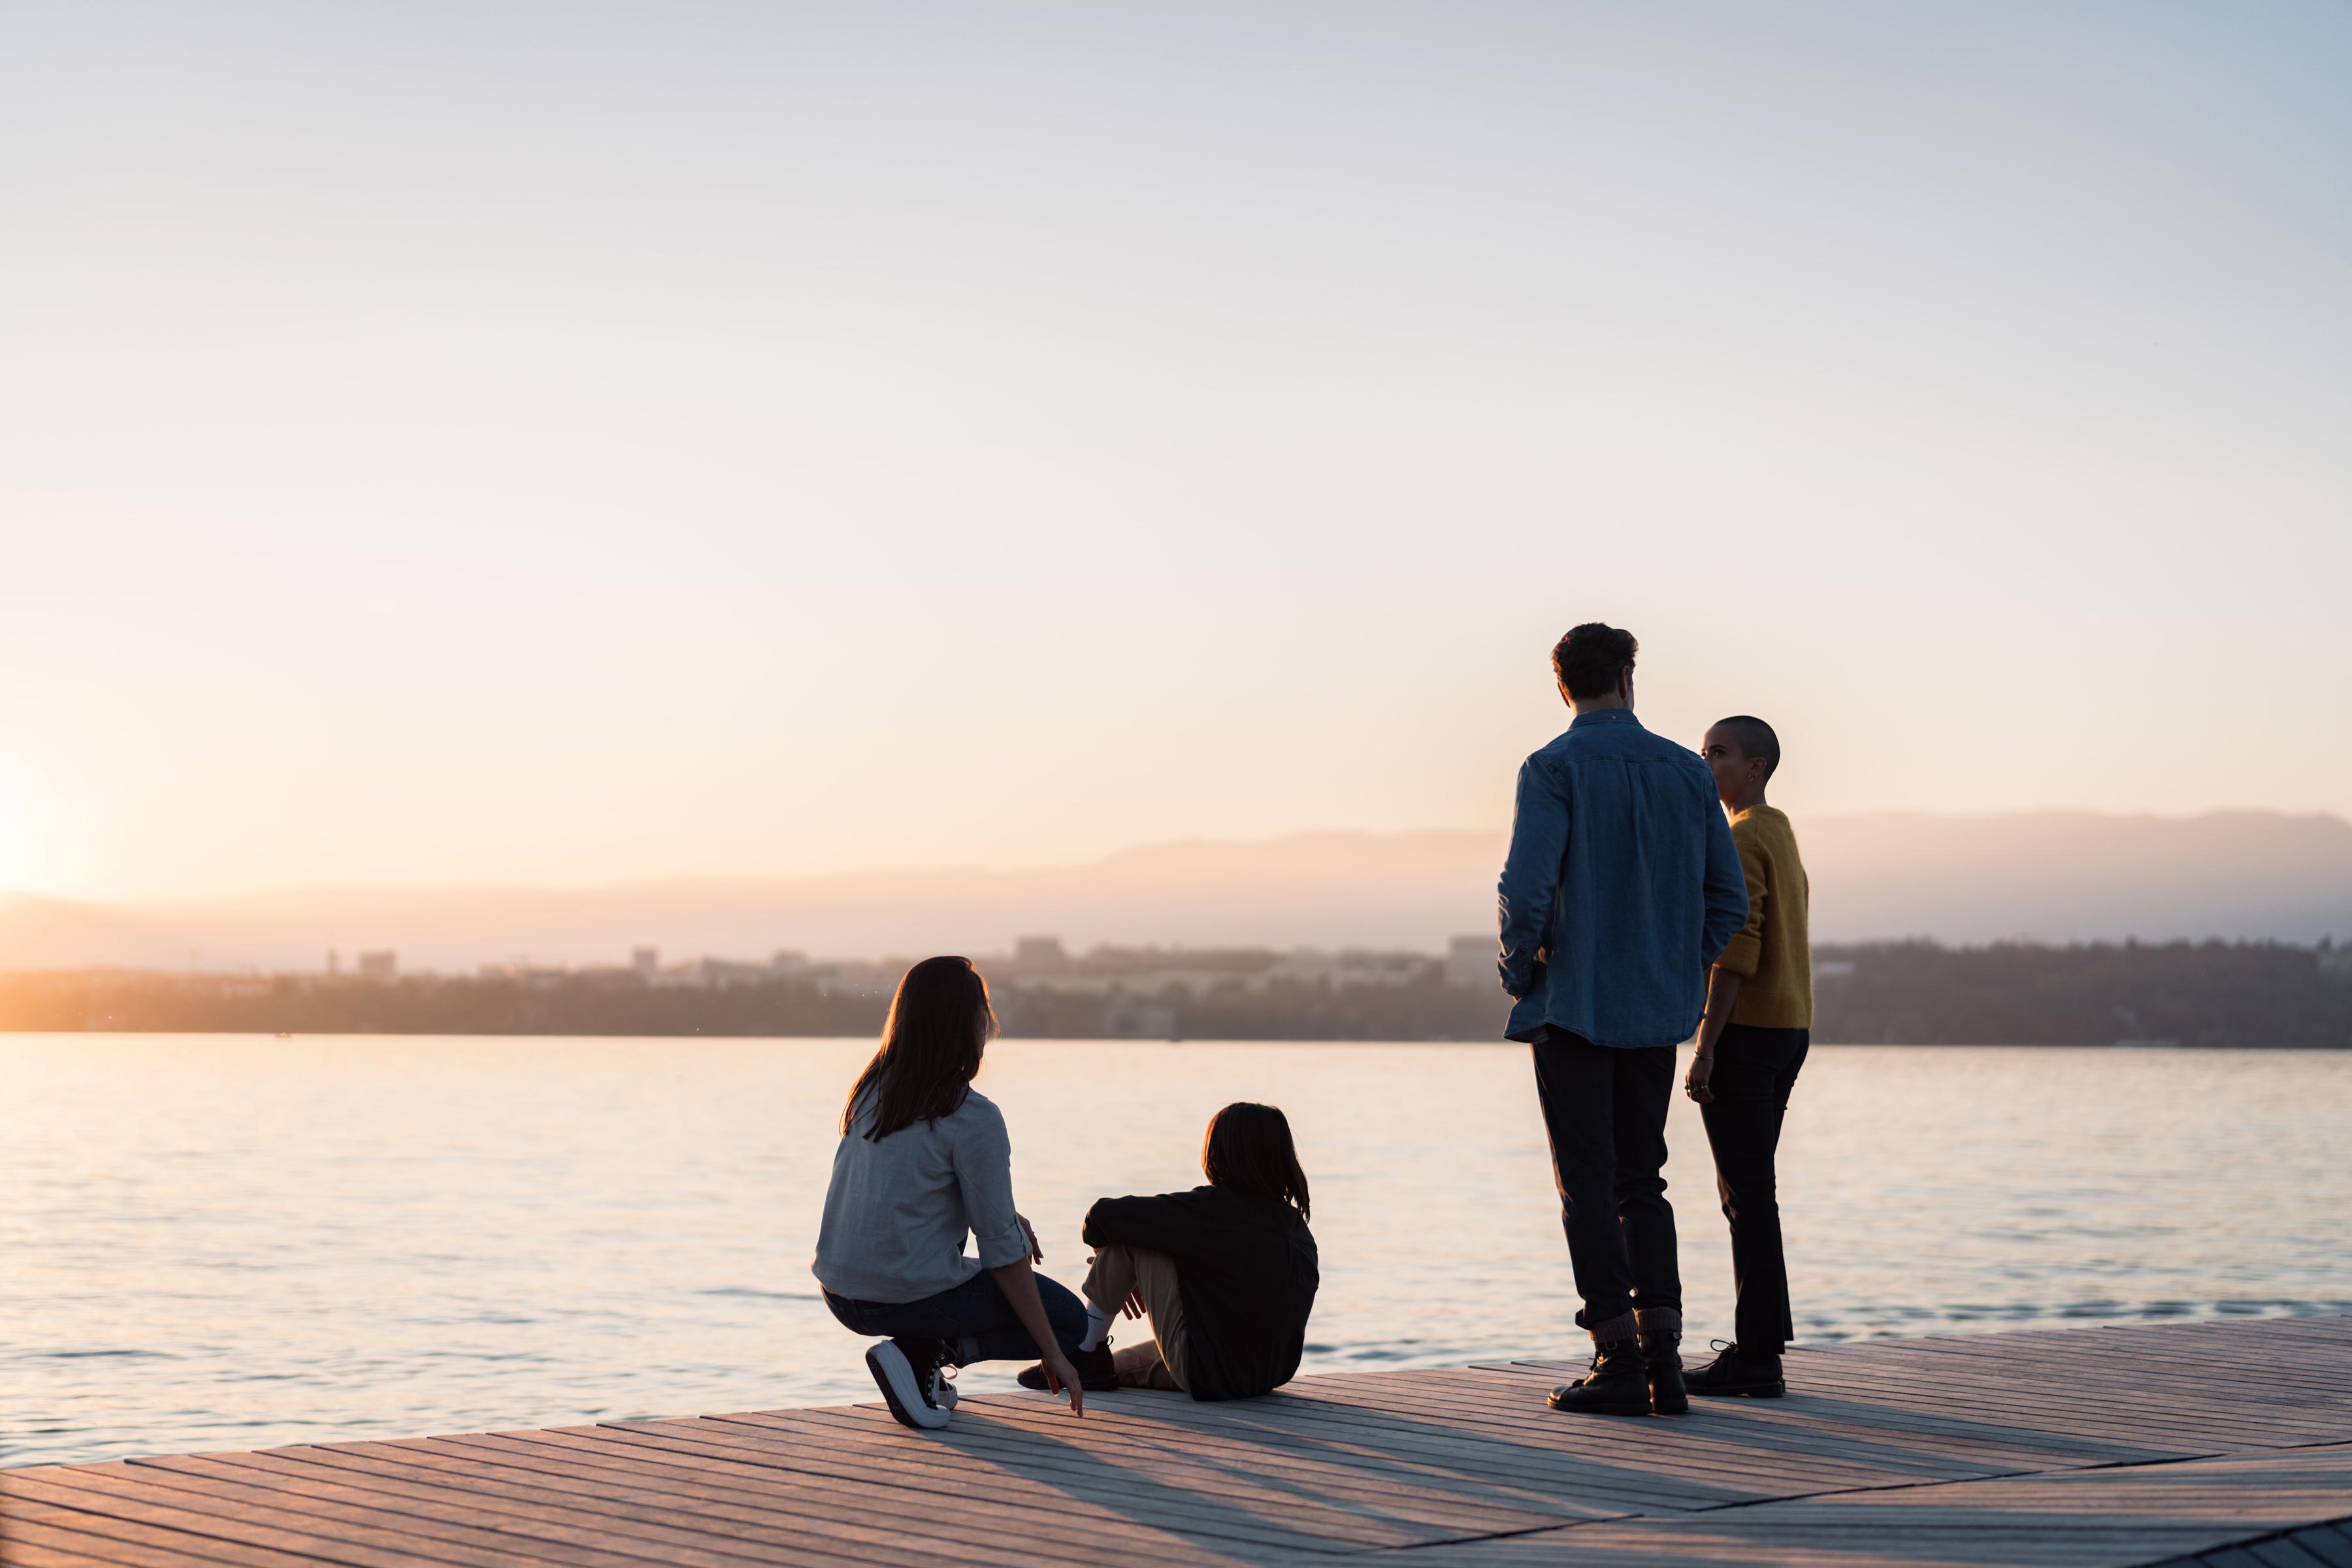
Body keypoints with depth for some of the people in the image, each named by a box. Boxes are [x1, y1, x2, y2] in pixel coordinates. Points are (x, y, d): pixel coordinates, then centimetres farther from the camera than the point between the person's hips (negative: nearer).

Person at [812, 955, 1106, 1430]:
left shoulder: (869, 1092, 5)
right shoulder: (974, 1118, -16)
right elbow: (1002, 1250, -14)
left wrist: (1003, 1214, 19)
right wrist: (1055, 1355, -7)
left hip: (841, 1295, 7)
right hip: (909, 1297, -7)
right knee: (1072, 1320, 13)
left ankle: (926, 1363, 14)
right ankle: (919, 1352, -7)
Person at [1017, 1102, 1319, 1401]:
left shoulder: (1210, 1208, -13)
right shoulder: (1296, 1224, 5)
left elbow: (1103, 1216, -8)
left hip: (1208, 1376, -8)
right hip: (1273, 1375, 8)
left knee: (1125, 1232, 2)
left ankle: (1084, 1349, 17)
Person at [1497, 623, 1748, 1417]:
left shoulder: (1554, 770, -8)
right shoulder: (1686, 772, 6)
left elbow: (1526, 889, -20)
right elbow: (1728, 900, 6)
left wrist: (1519, 975, -5)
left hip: (1573, 1005, -5)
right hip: (1658, 1013, 5)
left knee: (1589, 1187, 1)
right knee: (1641, 1183, 13)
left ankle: (1619, 1359, -2)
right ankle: (1662, 1346, 4)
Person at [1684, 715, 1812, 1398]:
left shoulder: (1740, 841, -12)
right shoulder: (1784, 841, 19)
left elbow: (1737, 950, -20)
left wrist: (1705, 1048, -22)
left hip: (1743, 1032, -10)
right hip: (1789, 1033, 10)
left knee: (1747, 1195, -7)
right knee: (1746, 1191, 14)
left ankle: (1757, 1357, -5)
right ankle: (1759, 1347, 17)